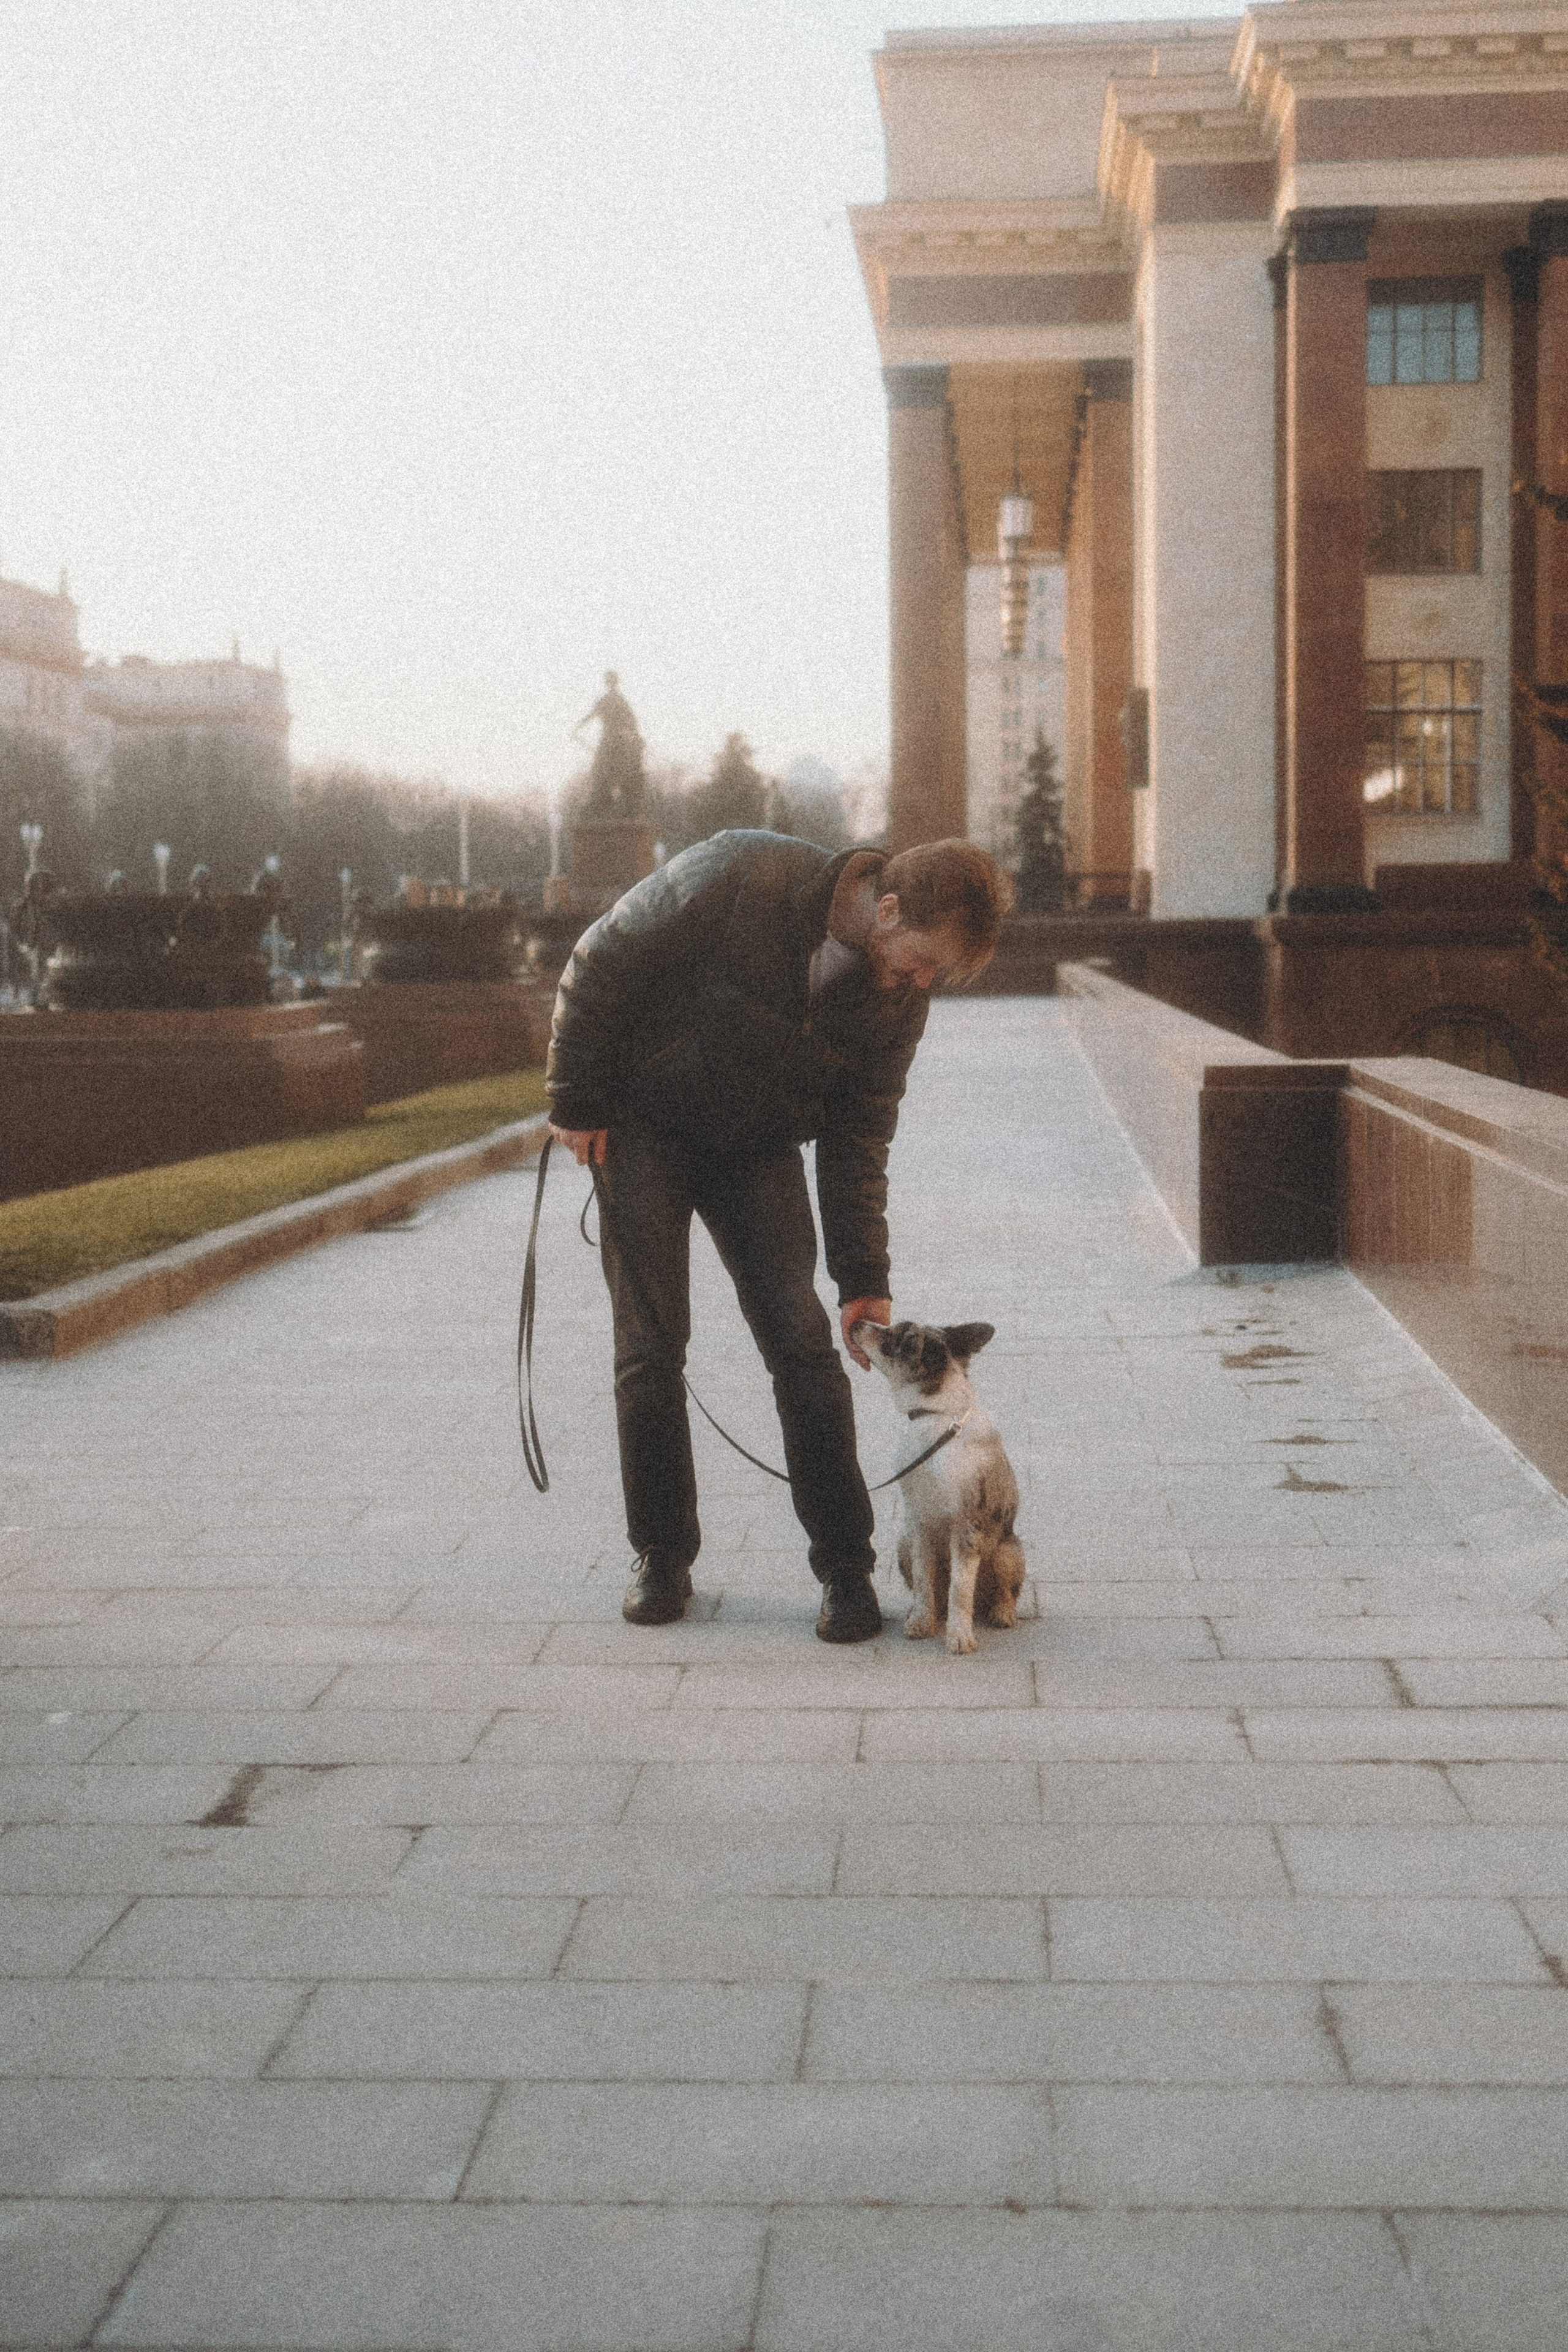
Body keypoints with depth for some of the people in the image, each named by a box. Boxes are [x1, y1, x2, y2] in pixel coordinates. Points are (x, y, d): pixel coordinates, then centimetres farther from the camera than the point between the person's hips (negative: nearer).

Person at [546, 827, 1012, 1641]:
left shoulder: (901, 994, -12)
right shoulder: (739, 879, -28)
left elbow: (859, 1130, -3)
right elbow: (600, 964, -17)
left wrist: (864, 1277, -8)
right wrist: (575, 1102, -12)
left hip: (759, 1148, 3)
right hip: (644, 1127, -3)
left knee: (803, 1343, -7)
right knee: (650, 1349, -3)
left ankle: (845, 1565, 2)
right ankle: (662, 1558, 13)